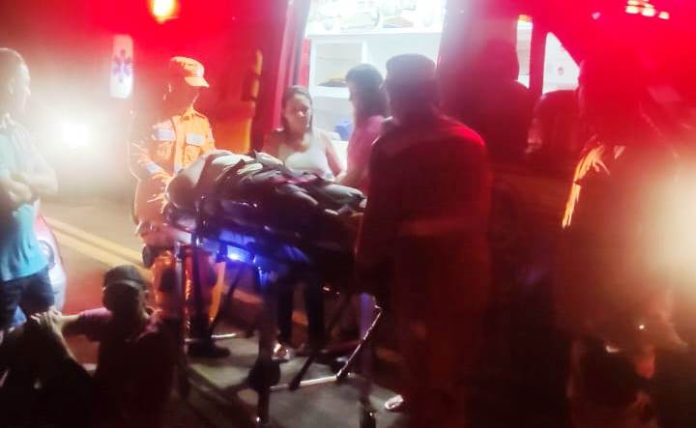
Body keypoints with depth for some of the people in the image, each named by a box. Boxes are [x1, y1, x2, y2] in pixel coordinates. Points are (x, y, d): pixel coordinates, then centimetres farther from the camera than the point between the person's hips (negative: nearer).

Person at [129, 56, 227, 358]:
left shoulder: (201, 124, 15)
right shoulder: (150, 119, 3)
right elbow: (138, 160, -9)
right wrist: (168, 181, -24)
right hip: (158, 206, -4)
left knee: (202, 270, 3)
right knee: (167, 271, -9)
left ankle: (200, 335, 14)